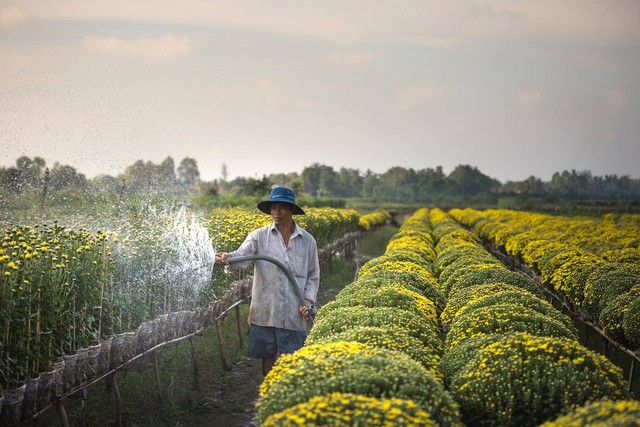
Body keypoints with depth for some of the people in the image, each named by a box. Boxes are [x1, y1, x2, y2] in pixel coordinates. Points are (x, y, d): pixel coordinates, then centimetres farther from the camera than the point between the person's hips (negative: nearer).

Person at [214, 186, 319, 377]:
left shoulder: (307, 241, 6)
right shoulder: (259, 236, 0)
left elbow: (313, 276, 13)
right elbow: (242, 256, -17)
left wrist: (309, 300, -2)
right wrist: (227, 259, -39)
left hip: (294, 314, 1)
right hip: (265, 312, 0)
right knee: (268, 357, 9)